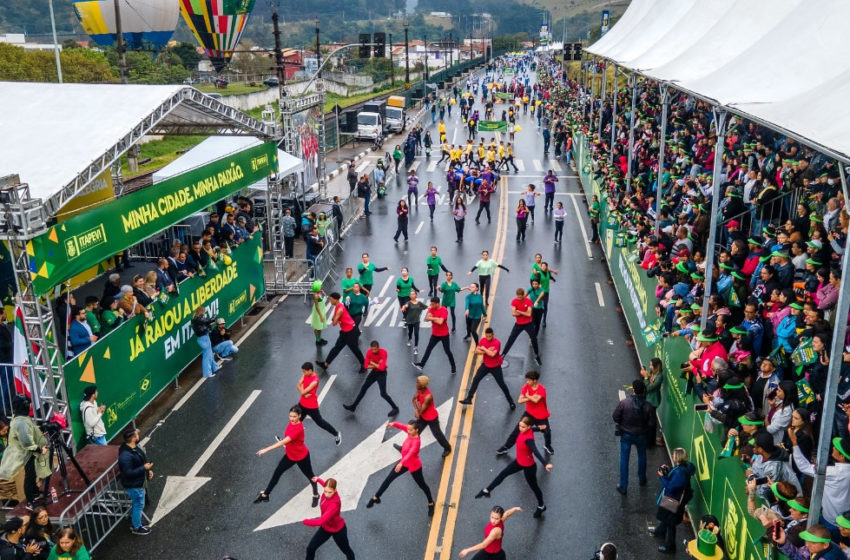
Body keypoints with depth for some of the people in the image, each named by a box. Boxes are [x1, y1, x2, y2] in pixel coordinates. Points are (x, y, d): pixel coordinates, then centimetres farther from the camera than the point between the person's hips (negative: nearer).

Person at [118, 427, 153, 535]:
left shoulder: (135, 446, -3)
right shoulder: (125, 455, -33)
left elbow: (143, 458, 14)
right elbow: (128, 473, -30)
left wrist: (149, 469, 3)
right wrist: (144, 468, -28)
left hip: (139, 482, 9)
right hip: (134, 485, -9)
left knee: (137, 504, 25)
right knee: (139, 505, 8)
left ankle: (133, 522, 45)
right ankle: (136, 528, 27)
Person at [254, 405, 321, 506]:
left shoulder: (298, 429, -37)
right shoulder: (291, 423, -13)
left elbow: (283, 442, -44)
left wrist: (266, 450, -45)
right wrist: (287, 447, 11)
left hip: (301, 457, -7)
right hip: (289, 455, 7)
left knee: (310, 476, 15)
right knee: (277, 473, 10)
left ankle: (316, 495, 40)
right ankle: (265, 495, 24)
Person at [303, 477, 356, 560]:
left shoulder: (334, 504, -43)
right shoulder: (327, 491, -21)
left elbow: (321, 521, -49)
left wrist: (305, 521, -32)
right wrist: (318, 480, 24)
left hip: (338, 530, -6)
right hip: (326, 528, 7)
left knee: (346, 550, 19)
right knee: (310, 548, 10)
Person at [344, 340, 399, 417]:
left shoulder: (383, 352, -27)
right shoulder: (369, 352, -12)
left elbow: (382, 367, -34)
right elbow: (366, 366, -13)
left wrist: (373, 363, -20)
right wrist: (377, 365, -23)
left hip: (382, 373, -5)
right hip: (374, 372, 6)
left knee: (383, 394, -10)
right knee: (363, 388, 11)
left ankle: (395, 408, 7)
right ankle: (353, 407, 23)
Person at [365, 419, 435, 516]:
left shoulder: (416, 442, -36)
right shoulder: (411, 433, -14)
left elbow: (411, 453, -50)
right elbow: (401, 426, -10)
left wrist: (401, 463, -64)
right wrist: (393, 424, -32)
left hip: (414, 465, -8)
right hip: (404, 462, 8)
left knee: (422, 485, 14)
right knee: (388, 479, 12)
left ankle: (431, 504, 38)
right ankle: (376, 497, 25)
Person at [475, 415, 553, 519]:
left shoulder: (528, 438, -38)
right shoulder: (525, 430, -14)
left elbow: (536, 452, -51)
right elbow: (533, 429, 10)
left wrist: (545, 464, -64)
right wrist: (538, 428, 33)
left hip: (529, 466, -8)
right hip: (519, 462, 8)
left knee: (533, 487, 15)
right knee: (503, 474, 18)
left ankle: (541, 507, 42)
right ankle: (486, 491, 36)